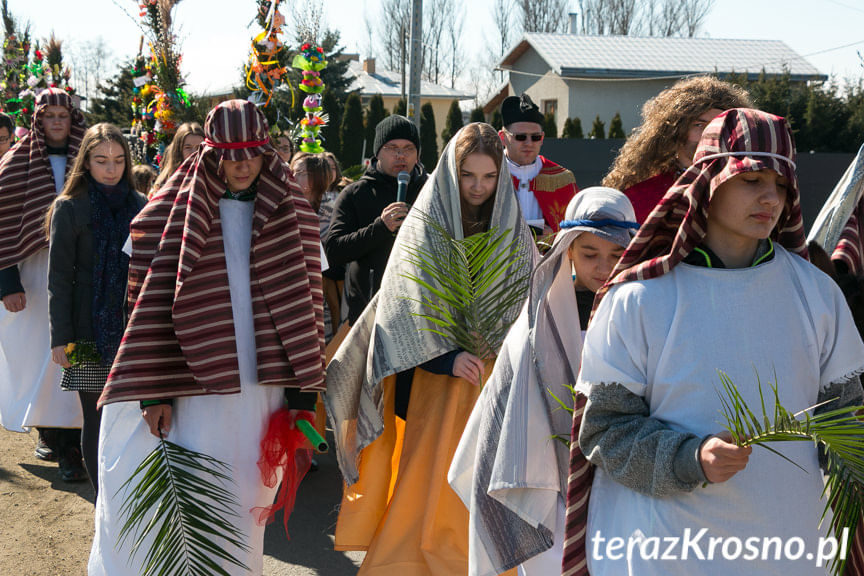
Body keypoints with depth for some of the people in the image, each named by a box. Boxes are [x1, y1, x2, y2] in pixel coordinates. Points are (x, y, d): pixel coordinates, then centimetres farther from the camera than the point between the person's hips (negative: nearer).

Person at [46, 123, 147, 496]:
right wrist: (60, 337, -8)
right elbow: (59, 279, -2)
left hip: (136, 328, 2)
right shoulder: (70, 208, 0)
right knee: (97, 420, 1)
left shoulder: (141, 206, 9)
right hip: (91, 330, -2)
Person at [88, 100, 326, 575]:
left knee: (242, 508, 9)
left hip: (260, 388, 2)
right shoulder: (177, 211, 0)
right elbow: (153, 300, -3)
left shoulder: (290, 211, 7)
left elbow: (305, 298, 6)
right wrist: (154, 390, -9)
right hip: (193, 388, -2)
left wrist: (304, 387, 1)